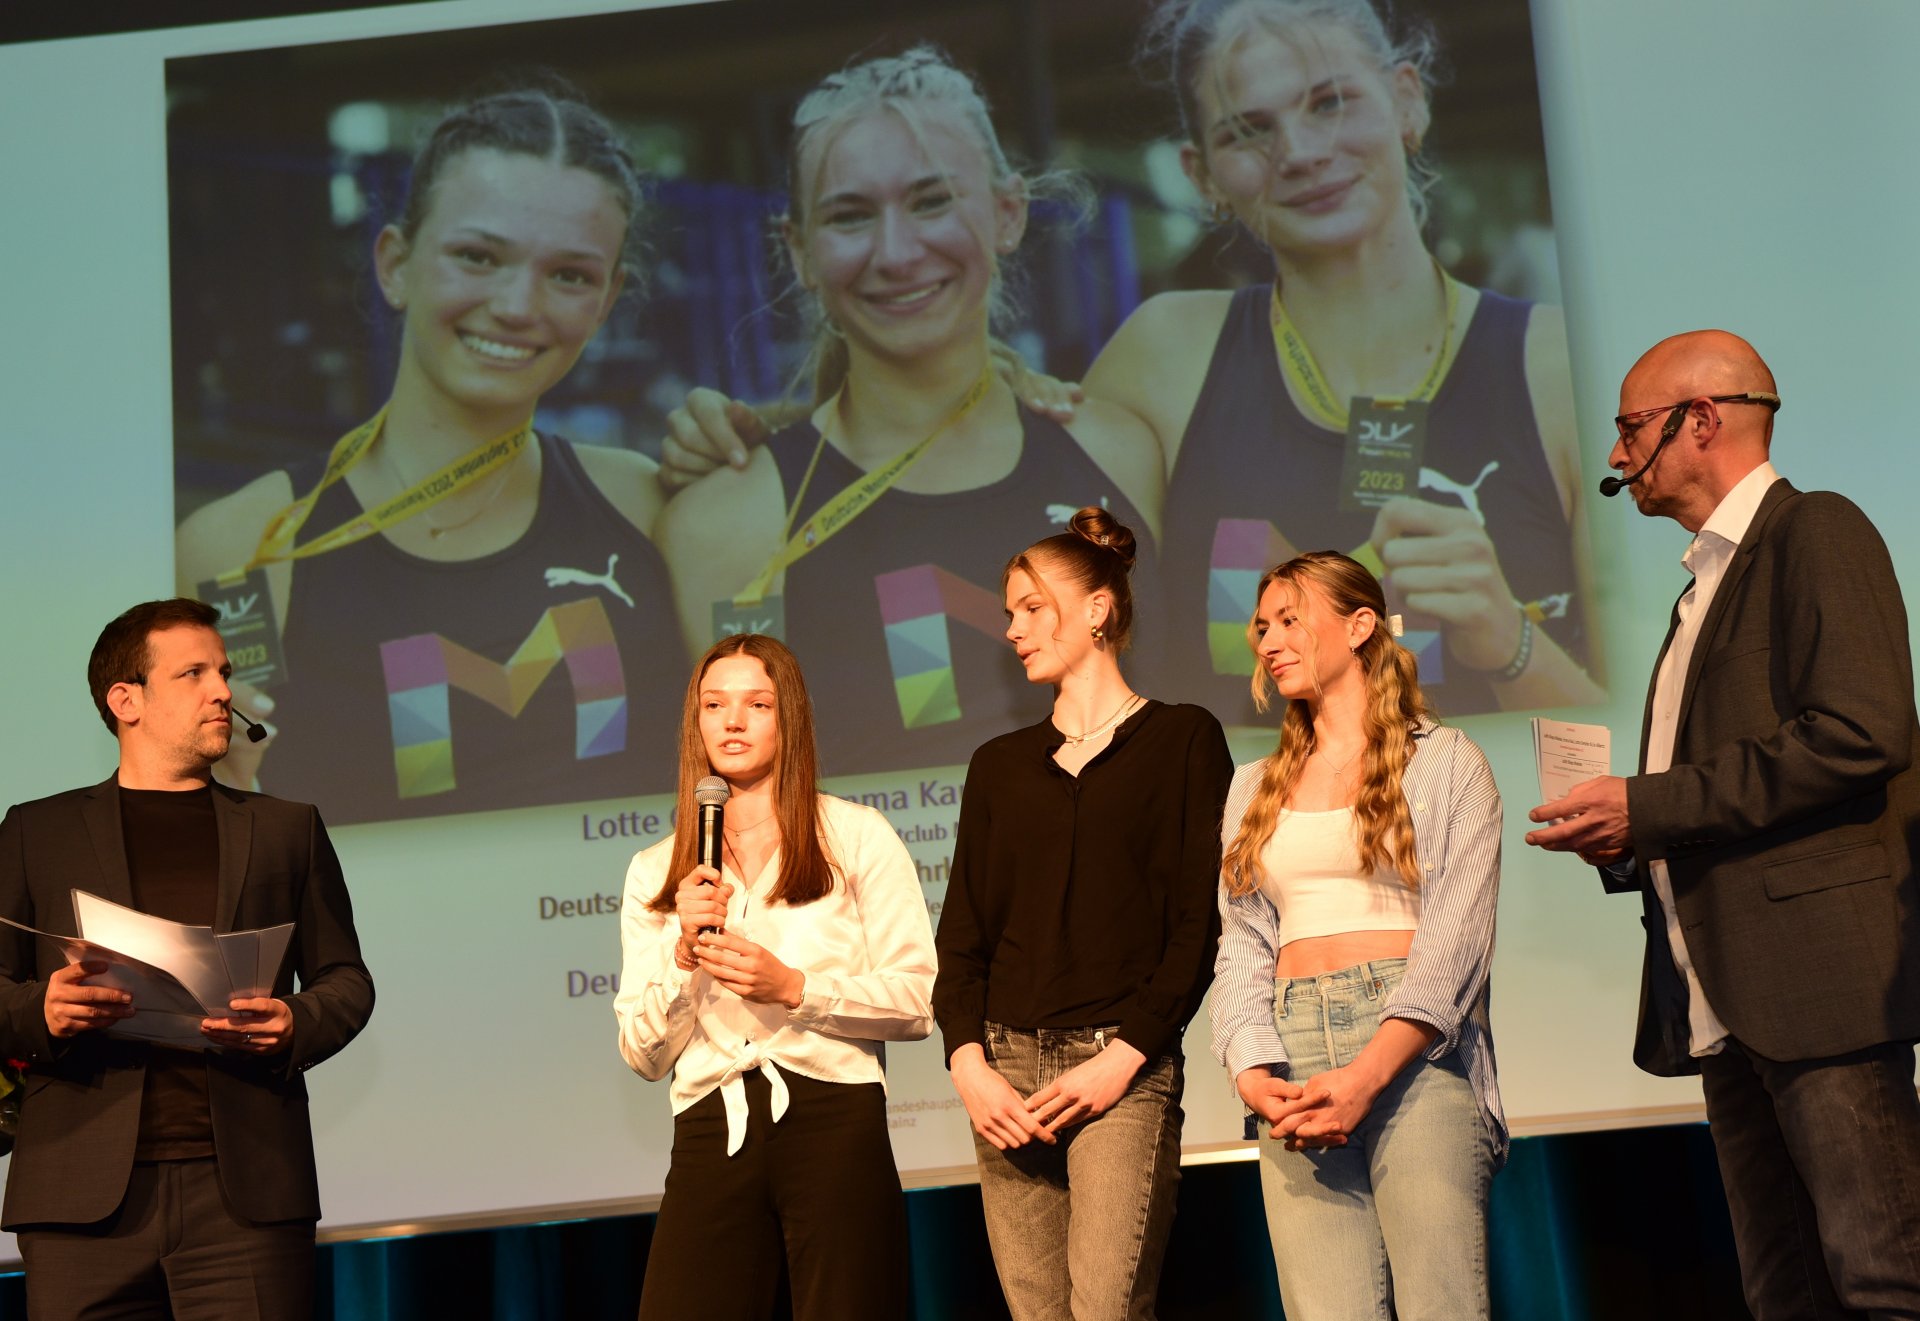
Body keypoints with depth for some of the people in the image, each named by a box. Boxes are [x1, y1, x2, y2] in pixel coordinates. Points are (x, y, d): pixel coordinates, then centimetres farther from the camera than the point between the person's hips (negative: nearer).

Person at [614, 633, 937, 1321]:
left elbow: (918, 1003, 0)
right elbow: (644, 1055, 10)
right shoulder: (653, 873, 13)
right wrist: (684, 955, -6)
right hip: (709, 1132, 2)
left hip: (833, 1121, -2)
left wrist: (792, 988, -12)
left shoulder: (857, 837, 5)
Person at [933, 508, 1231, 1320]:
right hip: (1007, 1065, 4)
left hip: (1124, 1066, -4)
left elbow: (1201, 920, -2)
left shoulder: (1182, 740, 6)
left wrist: (1124, 1055, -11)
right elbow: (962, 932, 12)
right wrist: (968, 1062, -4)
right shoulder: (998, 764, 18)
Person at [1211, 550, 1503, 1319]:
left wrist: (1367, 1076, -17)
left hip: (1412, 1052, -3)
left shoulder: (1445, 763, 8)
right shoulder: (1254, 788, 22)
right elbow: (1240, 946, 12)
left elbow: (1455, 940, -4)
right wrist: (1254, 1074, -8)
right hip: (1295, 1060, 3)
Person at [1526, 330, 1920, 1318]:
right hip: (1725, 1002, 9)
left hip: (1818, 971, -9)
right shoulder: (1710, 578, 24)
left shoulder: (1817, 532, -4)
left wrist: (1652, 807, -15)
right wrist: (1625, 837, 6)